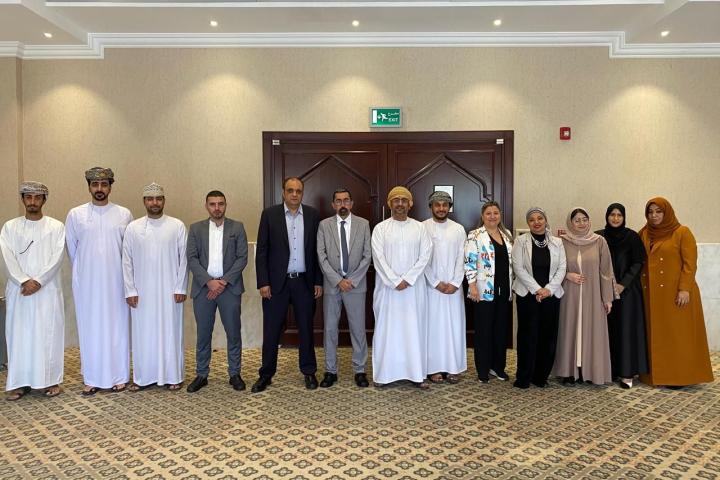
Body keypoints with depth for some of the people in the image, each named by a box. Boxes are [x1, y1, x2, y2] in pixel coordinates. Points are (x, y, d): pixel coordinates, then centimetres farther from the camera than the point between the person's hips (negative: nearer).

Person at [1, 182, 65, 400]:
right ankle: (20, 382, 15)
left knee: (49, 334, 3)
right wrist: (24, 281, -15)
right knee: (19, 334, 5)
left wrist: (38, 281, -15)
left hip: (48, 290, -1)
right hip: (19, 290, 2)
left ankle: (50, 380, 12)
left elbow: (57, 258, -7)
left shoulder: (56, 226, 2)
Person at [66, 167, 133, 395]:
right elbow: (71, 248, 10)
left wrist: (126, 276, 7)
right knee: (89, 329, 6)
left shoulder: (124, 214, 0)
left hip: (115, 282, 0)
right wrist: (83, 270, 14)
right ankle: (92, 379, 17)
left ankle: (119, 376, 15)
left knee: (117, 327, 5)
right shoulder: (75, 214, 1)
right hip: (86, 282, 1)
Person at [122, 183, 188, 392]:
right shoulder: (133, 227, 3)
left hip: (170, 290, -1)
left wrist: (180, 288, -6)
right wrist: (130, 291, -2)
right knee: (143, 333, 8)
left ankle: (173, 376, 16)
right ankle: (143, 377, 20)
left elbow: (184, 259, -2)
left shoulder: (177, 226, -1)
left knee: (170, 332, 5)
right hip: (142, 292, 2)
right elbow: (127, 261, 3)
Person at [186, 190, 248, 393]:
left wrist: (224, 281, -11)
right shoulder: (196, 228, 8)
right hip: (203, 287, 1)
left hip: (230, 286, -1)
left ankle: (235, 374, 17)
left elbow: (242, 258, -1)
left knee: (233, 332, 4)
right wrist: (209, 281, -12)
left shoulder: (237, 227, 5)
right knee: (203, 333, 7)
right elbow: (192, 259, 0)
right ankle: (201, 375, 20)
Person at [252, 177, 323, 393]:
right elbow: (262, 251, -2)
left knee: (306, 328, 10)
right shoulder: (269, 214, -1)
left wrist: (318, 281, 2)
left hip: (305, 281, 1)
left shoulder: (313, 215, 3)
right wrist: (263, 282, -8)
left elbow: (317, 250, 5)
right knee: (271, 330, 5)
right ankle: (266, 374, 19)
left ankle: (309, 372, 24)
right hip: (276, 282, -1)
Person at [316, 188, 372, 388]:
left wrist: (352, 280, -9)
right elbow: (321, 256, -2)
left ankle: (360, 370, 18)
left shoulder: (363, 224, 3)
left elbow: (367, 255, 0)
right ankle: (330, 370, 19)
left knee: (358, 328, 5)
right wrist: (338, 280, -11)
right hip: (331, 285, 1)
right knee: (330, 329, 7)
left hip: (356, 284, 0)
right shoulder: (324, 225, 2)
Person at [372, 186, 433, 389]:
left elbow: (425, 256, -1)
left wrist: (407, 279, -11)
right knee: (386, 328, 3)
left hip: (414, 287, 1)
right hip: (387, 287, -1)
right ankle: (384, 373, 11)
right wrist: (395, 282, -13)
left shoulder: (419, 228, 5)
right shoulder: (380, 228, 1)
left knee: (415, 328, 4)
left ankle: (418, 374, 12)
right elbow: (378, 258, -6)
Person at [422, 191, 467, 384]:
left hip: (454, 286, 2)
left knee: (454, 325, 4)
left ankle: (453, 367, 13)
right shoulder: (422, 228, -1)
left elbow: (461, 258, 3)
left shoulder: (458, 229, 6)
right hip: (431, 286, -2)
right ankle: (435, 368, 10)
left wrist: (455, 283, -8)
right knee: (433, 325, 2)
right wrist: (436, 283, -10)